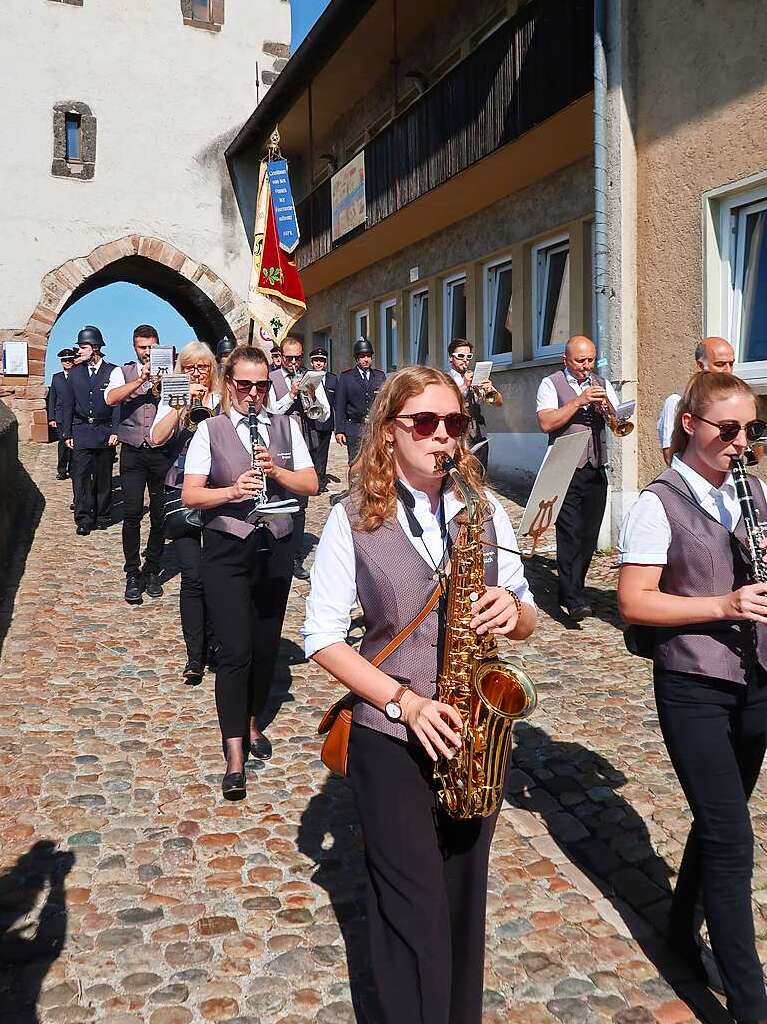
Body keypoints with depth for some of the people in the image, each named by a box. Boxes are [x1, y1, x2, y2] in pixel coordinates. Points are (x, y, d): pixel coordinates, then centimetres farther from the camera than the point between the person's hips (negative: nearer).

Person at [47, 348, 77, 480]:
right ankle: (61, 470, 5)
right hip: (61, 417, 2)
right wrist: (51, 418, 6)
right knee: (63, 443, -3)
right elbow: (52, 399, 13)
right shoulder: (56, 378, 13)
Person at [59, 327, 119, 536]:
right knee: (80, 476, -4)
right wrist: (67, 433, 3)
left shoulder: (112, 371, -1)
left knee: (103, 477, 7)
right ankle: (83, 519, 0)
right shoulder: (74, 372, 8)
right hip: (81, 431, 2)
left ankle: (103, 517, 18)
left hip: (105, 432, -2)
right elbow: (67, 404, 9)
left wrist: (115, 431, -9)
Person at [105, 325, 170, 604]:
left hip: (162, 452, 1)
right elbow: (111, 398, -11)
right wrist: (141, 379, -17)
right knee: (132, 513, -5)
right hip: (133, 452, 0)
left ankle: (152, 570, 20)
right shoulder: (123, 372, 8)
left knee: (160, 514, 6)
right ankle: (132, 574, 6)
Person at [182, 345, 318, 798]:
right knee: (235, 651, -8)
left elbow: (312, 485, 2)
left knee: (267, 645, 13)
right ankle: (235, 758, -1)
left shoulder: (286, 426, 6)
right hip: (227, 551, -3)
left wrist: (275, 471, -15)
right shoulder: (210, 430, -1)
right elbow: (189, 495, -5)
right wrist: (231, 492, -22)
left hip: (276, 548, 3)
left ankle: (253, 723, 36)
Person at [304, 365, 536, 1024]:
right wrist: (404, 701, -17)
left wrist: (513, 611, -16)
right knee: (416, 915, 4)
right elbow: (323, 636, -6)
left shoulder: (487, 510, 2)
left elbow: (524, 620, 8)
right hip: (391, 740, -3)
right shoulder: (354, 519, -7)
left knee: (464, 901, 17)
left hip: (475, 736, 3)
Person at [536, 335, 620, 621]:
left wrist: (605, 408, -10)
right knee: (570, 533, -13)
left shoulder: (602, 385, 16)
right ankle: (574, 599, -15)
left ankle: (570, 590, 20)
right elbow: (546, 423, -12)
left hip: (596, 471, 5)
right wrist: (579, 401, -15)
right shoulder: (551, 384, 2)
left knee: (589, 533, 7)